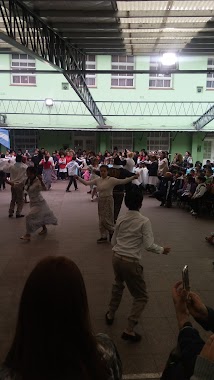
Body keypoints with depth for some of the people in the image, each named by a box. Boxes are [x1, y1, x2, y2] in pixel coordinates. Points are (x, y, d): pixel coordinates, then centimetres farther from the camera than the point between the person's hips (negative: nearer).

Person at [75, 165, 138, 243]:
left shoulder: (111, 180, -10)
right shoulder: (97, 180, 4)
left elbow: (123, 181, -19)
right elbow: (86, 183, 5)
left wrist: (133, 177, -30)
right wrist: (78, 178, -5)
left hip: (108, 200, -5)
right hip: (100, 200, 5)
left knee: (106, 220, -7)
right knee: (101, 220, 10)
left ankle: (112, 232, 21)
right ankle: (103, 236, 23)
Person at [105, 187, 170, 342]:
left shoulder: (121, 219, 4)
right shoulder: (144, 221, -13)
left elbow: (113, 241, 10)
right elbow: (149, 245, -17)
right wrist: (162, 250, 1)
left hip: (116, 257, 6)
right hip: (131, 262, -6)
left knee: (118, 285, 34)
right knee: (141, 296, 11)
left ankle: (110, 315, 47)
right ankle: (129, 330, 8)